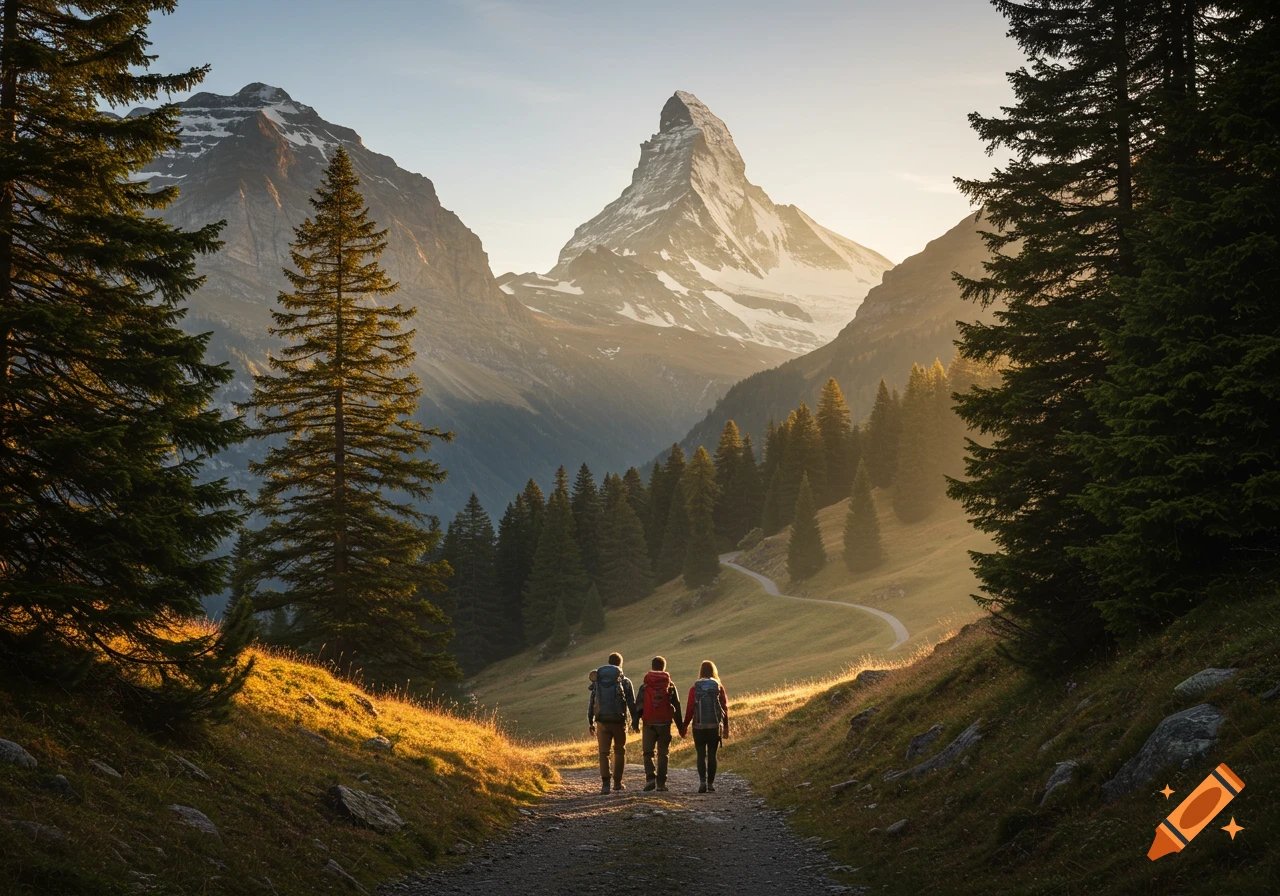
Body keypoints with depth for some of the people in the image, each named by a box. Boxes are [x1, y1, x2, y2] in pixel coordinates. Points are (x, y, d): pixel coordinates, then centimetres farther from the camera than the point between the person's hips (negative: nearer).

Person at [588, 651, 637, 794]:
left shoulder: (597, 680, 6)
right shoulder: (625, 681, -2)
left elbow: (591, 703, 8)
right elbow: (632, 703, -3)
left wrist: (590, 721, 16)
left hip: (602, 722, 1)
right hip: (619, 721, -1)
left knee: (604, 753, 2)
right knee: (619, 752, 15)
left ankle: (605, 783, -11)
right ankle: (617, 782, 19)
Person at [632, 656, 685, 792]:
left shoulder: (644, 686, 2)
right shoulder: (670, 685, 4)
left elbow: (638, 705, -4)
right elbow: (676, 707, 6)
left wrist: (635, 723, -3)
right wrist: (680, 727, 11)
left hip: (649, 724, -1)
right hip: (665, 724, 1)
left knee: (648, 752, 6)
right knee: (662, 754, 7)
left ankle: (650, 778, -10)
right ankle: (661, 783, 4)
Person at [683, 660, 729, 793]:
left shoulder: (695, 688, -4)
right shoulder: (719, 688, -1)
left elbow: (690, 708, -5)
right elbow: (725, 708, 1)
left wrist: (685, 725, 5)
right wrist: (726, 727, 8)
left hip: (699, 726, -1)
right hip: (715, 726, 1)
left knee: (701, 755, 3)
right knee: (712, 755, 9)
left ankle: (702, 781, -13)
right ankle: (711, 783, 8)